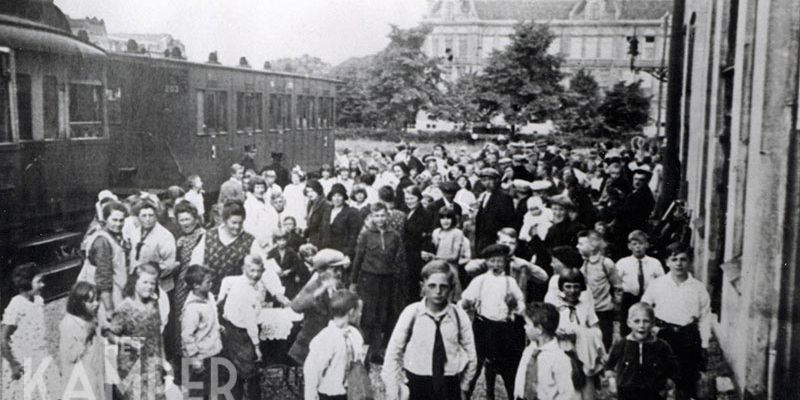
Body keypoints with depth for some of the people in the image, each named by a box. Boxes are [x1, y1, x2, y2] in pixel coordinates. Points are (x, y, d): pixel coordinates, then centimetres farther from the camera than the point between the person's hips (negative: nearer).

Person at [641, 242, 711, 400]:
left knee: (688, 381, 7)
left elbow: (705, 318, 3)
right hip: (663, 335, 0)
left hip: (688, 337, 0)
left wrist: (704, 346, 1)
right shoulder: (657, 284, -1)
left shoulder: (699, 287, 0)